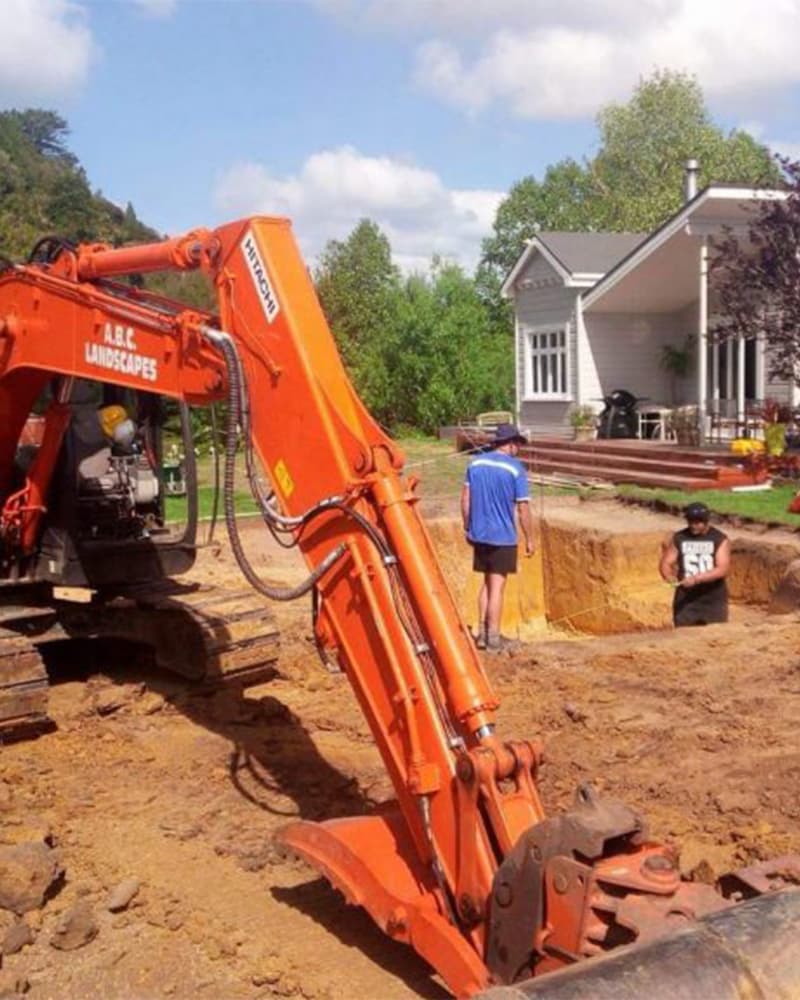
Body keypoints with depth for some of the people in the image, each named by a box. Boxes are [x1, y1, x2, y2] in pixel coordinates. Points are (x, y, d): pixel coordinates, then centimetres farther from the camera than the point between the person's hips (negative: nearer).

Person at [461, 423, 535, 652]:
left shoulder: (475, 463, 4)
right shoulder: (516, 469, -10)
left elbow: (465, 499, 6)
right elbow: (523, 509, -10)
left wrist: (468, 527, 16)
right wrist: (529, 539, -1)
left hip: (479, 535, 5)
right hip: (503, 537, -5)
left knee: (487, 583, 17)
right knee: (497, 586, 2)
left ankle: (482, 633, 19)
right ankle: (493, 637, 7)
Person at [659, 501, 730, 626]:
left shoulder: (720, 539, -4)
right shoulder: (678, 538, 4)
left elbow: (722, 569, -14)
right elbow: (666, 563, 3)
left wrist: (697, 578, -27)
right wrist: (669, 576, -20)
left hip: (714, 601, -1)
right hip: (685, 601, 1)